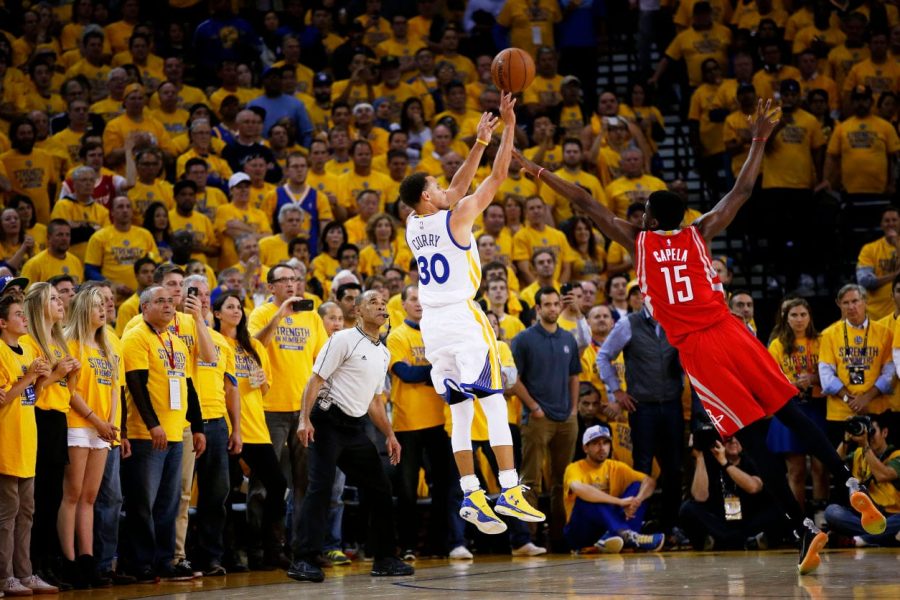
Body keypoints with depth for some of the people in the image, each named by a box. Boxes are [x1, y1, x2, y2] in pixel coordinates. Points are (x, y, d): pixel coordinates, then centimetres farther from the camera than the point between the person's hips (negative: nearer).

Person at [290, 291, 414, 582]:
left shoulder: (383, 353, 17)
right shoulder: (344, 340, -7)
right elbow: (316, 379, -12)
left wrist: (389, 435, 18)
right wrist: (305, 420, -22)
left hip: (354, 427, 8)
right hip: (328, 421, -8)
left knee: (380, 489, 9)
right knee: (320, 488, -14)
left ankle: (384, 559, 19)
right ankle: (303, 560, -15)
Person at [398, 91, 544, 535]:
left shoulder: (414, 225, 10)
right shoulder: (456, 217, -8)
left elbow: (457, 187, 21)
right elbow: (496, 178, -6)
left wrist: (480, 142, 23)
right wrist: (508, 129, 1)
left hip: (432, 323, 7)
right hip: (463, 319, -7)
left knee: (460, 411, 8)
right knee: (494, 404, -6)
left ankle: (470, 495, 1)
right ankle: (510, 492, -11)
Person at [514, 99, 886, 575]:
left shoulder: (638, 242, 10)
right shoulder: (699, 235, 13)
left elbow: (586, 203, 14)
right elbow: (742, 191, 18)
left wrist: (538, 172, 19)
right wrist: (759, 142, 27)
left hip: (694, 349, -2)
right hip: (729, 334, 2)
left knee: (753, 438, -5)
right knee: (791, 414, 2)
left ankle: (803, 528, -11)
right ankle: (850, 483, -17)